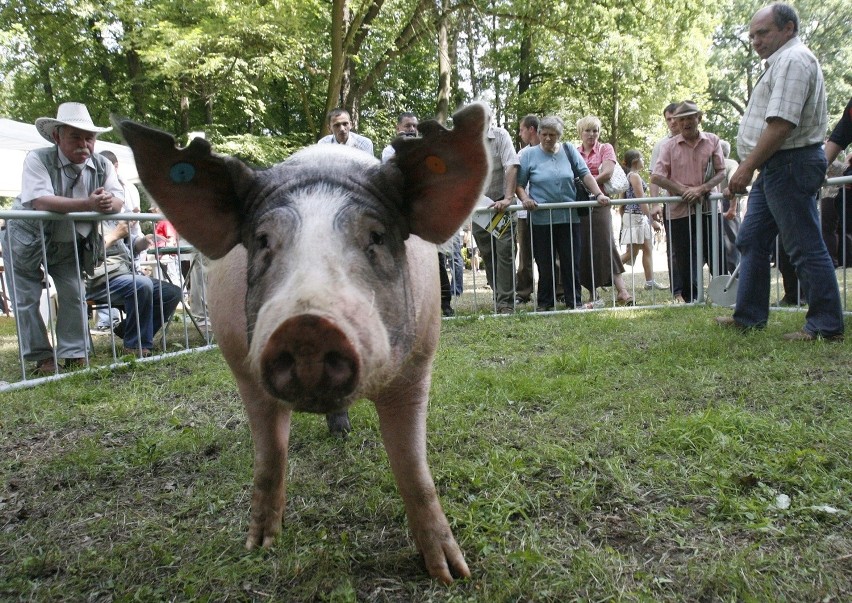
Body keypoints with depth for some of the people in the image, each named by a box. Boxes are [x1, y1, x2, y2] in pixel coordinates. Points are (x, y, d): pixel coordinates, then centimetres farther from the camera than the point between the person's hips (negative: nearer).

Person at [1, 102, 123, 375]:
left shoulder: (103, 166, -9)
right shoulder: (38, 159, -23)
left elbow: (118, 200, -18)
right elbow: (40, 201, -37)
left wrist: (109, 202, -44)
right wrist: (89, 204, -48)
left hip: (71, 244, 3)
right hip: (27, 240, -3)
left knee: (74, 296, 3)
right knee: (25, 301, -1)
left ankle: (74, 355, 15)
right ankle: (42, 358, 12)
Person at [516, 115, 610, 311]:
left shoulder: (569, 151, 9)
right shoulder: (529, 155, 5)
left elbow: (585, 174, 6)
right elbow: (519, 184, 4)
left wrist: (598, 194, -6)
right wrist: (525, 199, -15)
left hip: (569, 217, 2)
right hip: (541, 219, -1)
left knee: (571, 262, 5)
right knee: (545, 264, 4)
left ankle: (575, 302, 14)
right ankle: (544, 303, 15)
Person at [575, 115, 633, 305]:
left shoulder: (605, 149, 8)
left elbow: (607, 173, -7)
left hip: (598, 203, -2)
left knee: (605, 244, -12)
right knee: (583, 249, 1)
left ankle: (621, 290, -13)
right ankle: (592, 294, 9)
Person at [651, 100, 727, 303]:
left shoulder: (712, 141, 5)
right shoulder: (670, 146, 3)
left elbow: (721, 172, 3)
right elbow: (656, 177, -3)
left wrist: (701, 189, -15)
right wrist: (683, 190, -13)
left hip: (709, 208, 0)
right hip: (680, 212, 0)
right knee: (686, 260, 5)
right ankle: (691, 299, 16)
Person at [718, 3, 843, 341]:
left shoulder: (792, 59, -12)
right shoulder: (782, 62, 21)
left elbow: (781, 123, -23)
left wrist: (747, 167, -21)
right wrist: (749, 170, 22)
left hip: (790, 164, -11)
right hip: (776, 168, 11)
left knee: (805, 248, -6)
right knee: (751, 241, 13)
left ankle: (827, 326, 1)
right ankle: (749, 316, 20)